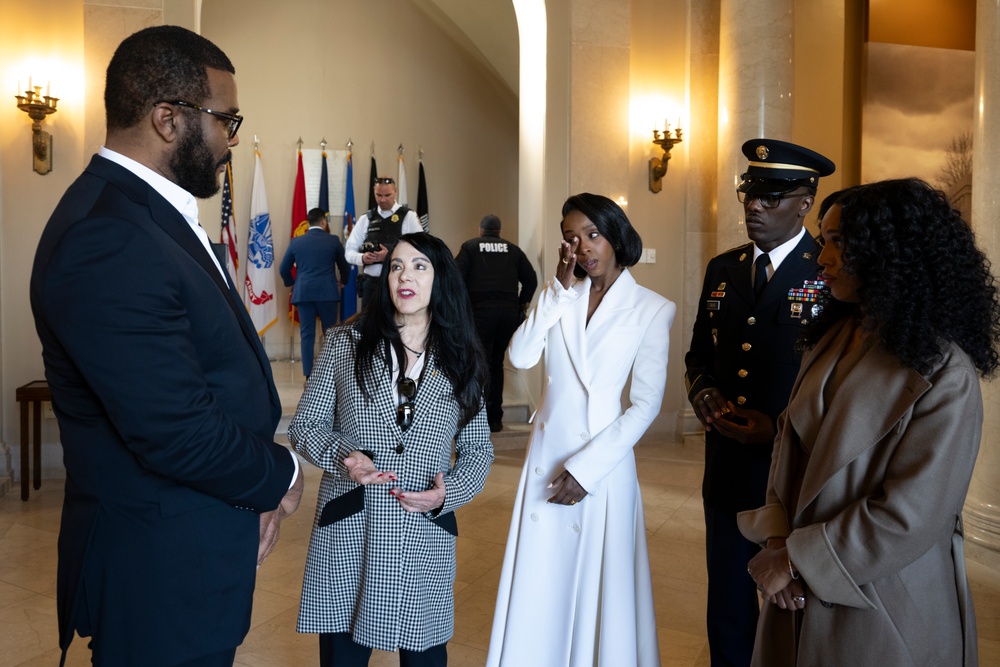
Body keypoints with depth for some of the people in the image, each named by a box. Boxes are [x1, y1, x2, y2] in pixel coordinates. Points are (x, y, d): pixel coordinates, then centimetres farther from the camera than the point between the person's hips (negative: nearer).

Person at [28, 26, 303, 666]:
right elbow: (177, 434, -28)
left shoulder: (153, 214, 8)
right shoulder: (108, 242, -26)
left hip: (199, 548, 9)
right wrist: (281, 475, -10)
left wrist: (256, 490, 1)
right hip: (164, 573, -9)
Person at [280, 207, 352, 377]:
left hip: (303, 293, 1)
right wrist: (342, 282, 31)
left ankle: (308, 376, 0)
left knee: (307, 335, 3)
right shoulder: (333, 241, 3)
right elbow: (345, 267, 11)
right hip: (327, 293, -1)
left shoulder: (296, 242, 7)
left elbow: (283, 269, 11)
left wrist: (292, 284, 29)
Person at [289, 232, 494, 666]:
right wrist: (342, 456, -17)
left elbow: (478, 448, 10)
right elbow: (304, 426, 3)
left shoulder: (459, 361, 5)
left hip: (425, 537, 1)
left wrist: (450, 491, -9)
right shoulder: (344, 344, 1)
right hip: (348, 533, -1)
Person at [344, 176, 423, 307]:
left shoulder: (409, 217, 0)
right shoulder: (365, 219, 10)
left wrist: (391, 256, -20)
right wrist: (362, 258, -13)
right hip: (371, 282, 3)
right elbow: (349, 252, 9)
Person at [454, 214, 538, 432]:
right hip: (509, 312, 3)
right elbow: (531, 279, 9)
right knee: (496, 364, 13)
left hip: (481, 310, -3)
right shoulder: (512, 249, 15)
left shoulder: (470, 246, 8)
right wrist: (521, 305, 16)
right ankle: (495, 418, 13)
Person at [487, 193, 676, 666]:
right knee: (539, 583, 13)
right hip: (546, 455, 4)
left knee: (599, 585, 9)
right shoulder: (559, 294, 4)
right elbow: (520, 357, -10)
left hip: (603, 461, -3)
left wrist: (587, 466, -13)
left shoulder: (651, 309, -7)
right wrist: (561, 288, -12)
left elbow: (646, 404, -8)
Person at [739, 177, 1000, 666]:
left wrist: (797, 558, -16)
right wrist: (778, 539, -10)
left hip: (883, 605, -6)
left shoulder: (944, 375, -18)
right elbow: (790, 439, 3)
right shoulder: (832, 337, 4)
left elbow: (910, 516, -21)